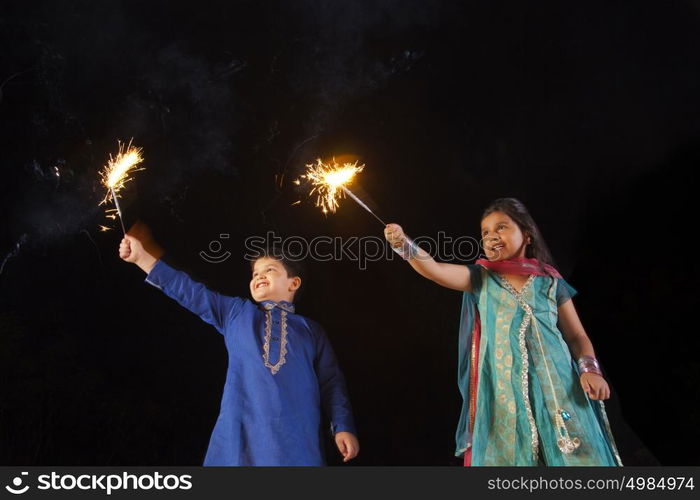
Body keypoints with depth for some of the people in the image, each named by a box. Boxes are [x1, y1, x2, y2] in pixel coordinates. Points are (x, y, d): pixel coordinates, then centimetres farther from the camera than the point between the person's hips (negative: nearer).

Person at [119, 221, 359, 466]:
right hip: (239, 433, 1)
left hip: (297, 437, 0)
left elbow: (331, 382, 13)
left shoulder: (311, 329, 19)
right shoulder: (236, 312, 23)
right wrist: (142, 257, 12)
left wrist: (343, 427, -1)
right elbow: (191, 291, 17)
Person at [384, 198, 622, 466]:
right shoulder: (480, 279, 8)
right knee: (509, 453, 2)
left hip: (557, 387, 1)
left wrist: (590, 369, -6)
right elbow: (434, 269, -7)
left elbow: (577, 335, 12)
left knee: (574, 454, -1)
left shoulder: (551, 281, 9)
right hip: (503, 391, 0)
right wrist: (403, 242, -23)